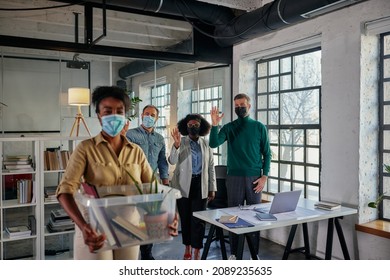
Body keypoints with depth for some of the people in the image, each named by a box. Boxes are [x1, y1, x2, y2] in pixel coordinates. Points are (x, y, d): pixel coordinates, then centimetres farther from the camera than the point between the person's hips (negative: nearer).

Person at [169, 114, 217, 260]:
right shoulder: (181, 142, -2)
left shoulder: (206, 144, 5)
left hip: (200, 185, 1)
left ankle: (197, 252, 9)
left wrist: (212, 188, 7)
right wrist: (176, 144, -32)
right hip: (183, 185, 0)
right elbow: (172, 161, -15)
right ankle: (187, 248, 26)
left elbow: (211, 166, 8)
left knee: (198, 219, -2)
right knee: (185, 217, 10)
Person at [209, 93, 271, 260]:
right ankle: (233, 253, 17)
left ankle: (255, 253, 17)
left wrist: (264, 176, -4)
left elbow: (266, 153, 5)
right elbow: (213, 144, -10)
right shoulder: (229, 128, 5)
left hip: (254, 178, 0)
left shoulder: (259, 127, 4)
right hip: (234, 177, 1)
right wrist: (214, 125, -24)